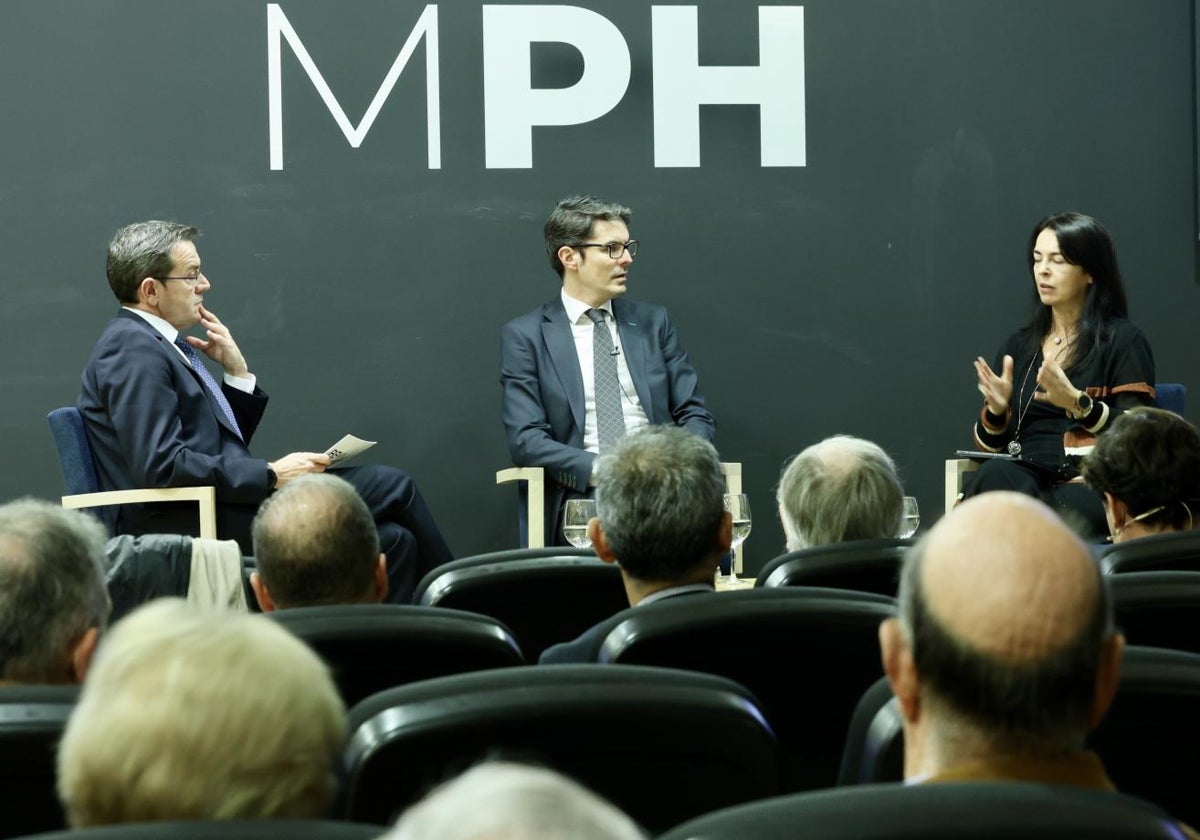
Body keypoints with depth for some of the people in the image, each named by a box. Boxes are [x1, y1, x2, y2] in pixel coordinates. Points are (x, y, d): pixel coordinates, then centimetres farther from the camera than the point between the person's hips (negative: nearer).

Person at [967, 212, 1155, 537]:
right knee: (994, 475, -33)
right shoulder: (1018, 346, 22)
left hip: (1090, 483, -4)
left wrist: (1078, 404, -19)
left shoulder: (1123, 341, 6)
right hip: (1026, 476, 4)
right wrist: (996, 410, -2)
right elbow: (988, 444, 20)